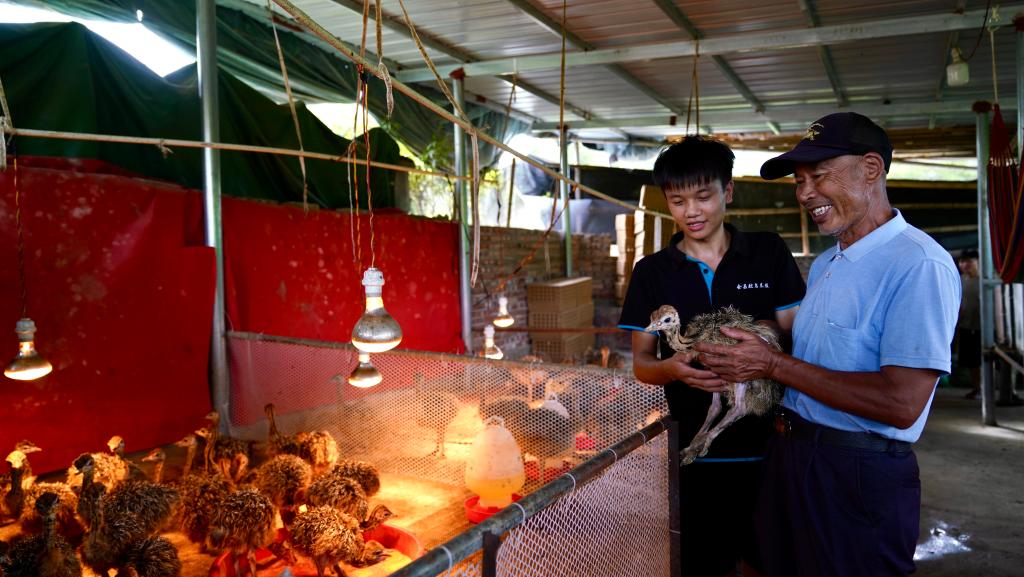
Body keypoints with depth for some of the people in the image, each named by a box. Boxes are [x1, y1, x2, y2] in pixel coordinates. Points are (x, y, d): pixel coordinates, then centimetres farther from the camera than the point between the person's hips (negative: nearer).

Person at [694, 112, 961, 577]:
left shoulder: (919, 264, -17)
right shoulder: (823, 265, 13)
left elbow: (901, 403, -25)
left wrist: (772, 365, -20)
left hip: (860, 474, -8)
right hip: (789, 454, 8)